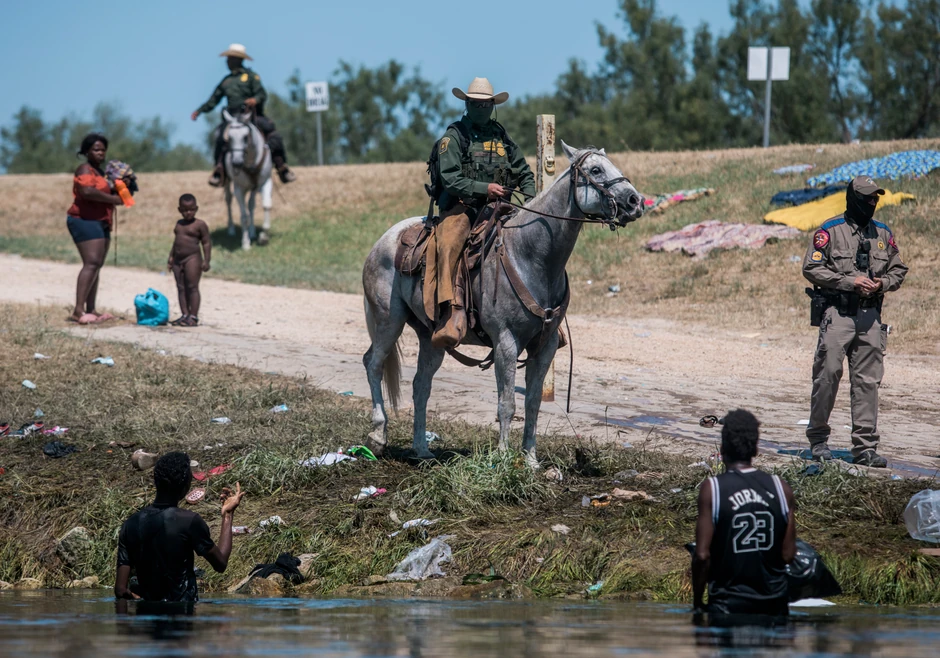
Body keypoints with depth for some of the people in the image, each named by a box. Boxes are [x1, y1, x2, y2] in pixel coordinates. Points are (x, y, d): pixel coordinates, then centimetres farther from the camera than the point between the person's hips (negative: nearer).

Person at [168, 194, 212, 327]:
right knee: (181, 288, 7)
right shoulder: (179, 224, 15)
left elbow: (206, 242, -6)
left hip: (193, 258, -7)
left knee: (192, 287, -7)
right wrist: (171, 258, 18)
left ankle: (193, 316, -6)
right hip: (178, 260, 7)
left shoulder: (199, 225, -5)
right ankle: (184, 315, 11)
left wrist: (206, 260, -13)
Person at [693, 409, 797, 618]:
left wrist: (698, 602, 0)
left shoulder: (711, 489, -10)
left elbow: (702, 555, -12)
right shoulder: (781, 487, -1)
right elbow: (788, 554, 2)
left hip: (728, 605, -3)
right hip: (775, 604, 3)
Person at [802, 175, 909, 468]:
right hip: (837, 312, -4)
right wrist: (850, 282, -15)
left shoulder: (883, 233, 13)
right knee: (828, 374, -7)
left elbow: (898, 269, 19)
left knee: (868, 382, 3)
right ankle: (818, 439, 7)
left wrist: (882, 283, -4)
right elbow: (811, 268, -7)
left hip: (870, 314, 5)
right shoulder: (830, 231, -3)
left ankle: (865, 446, 5)